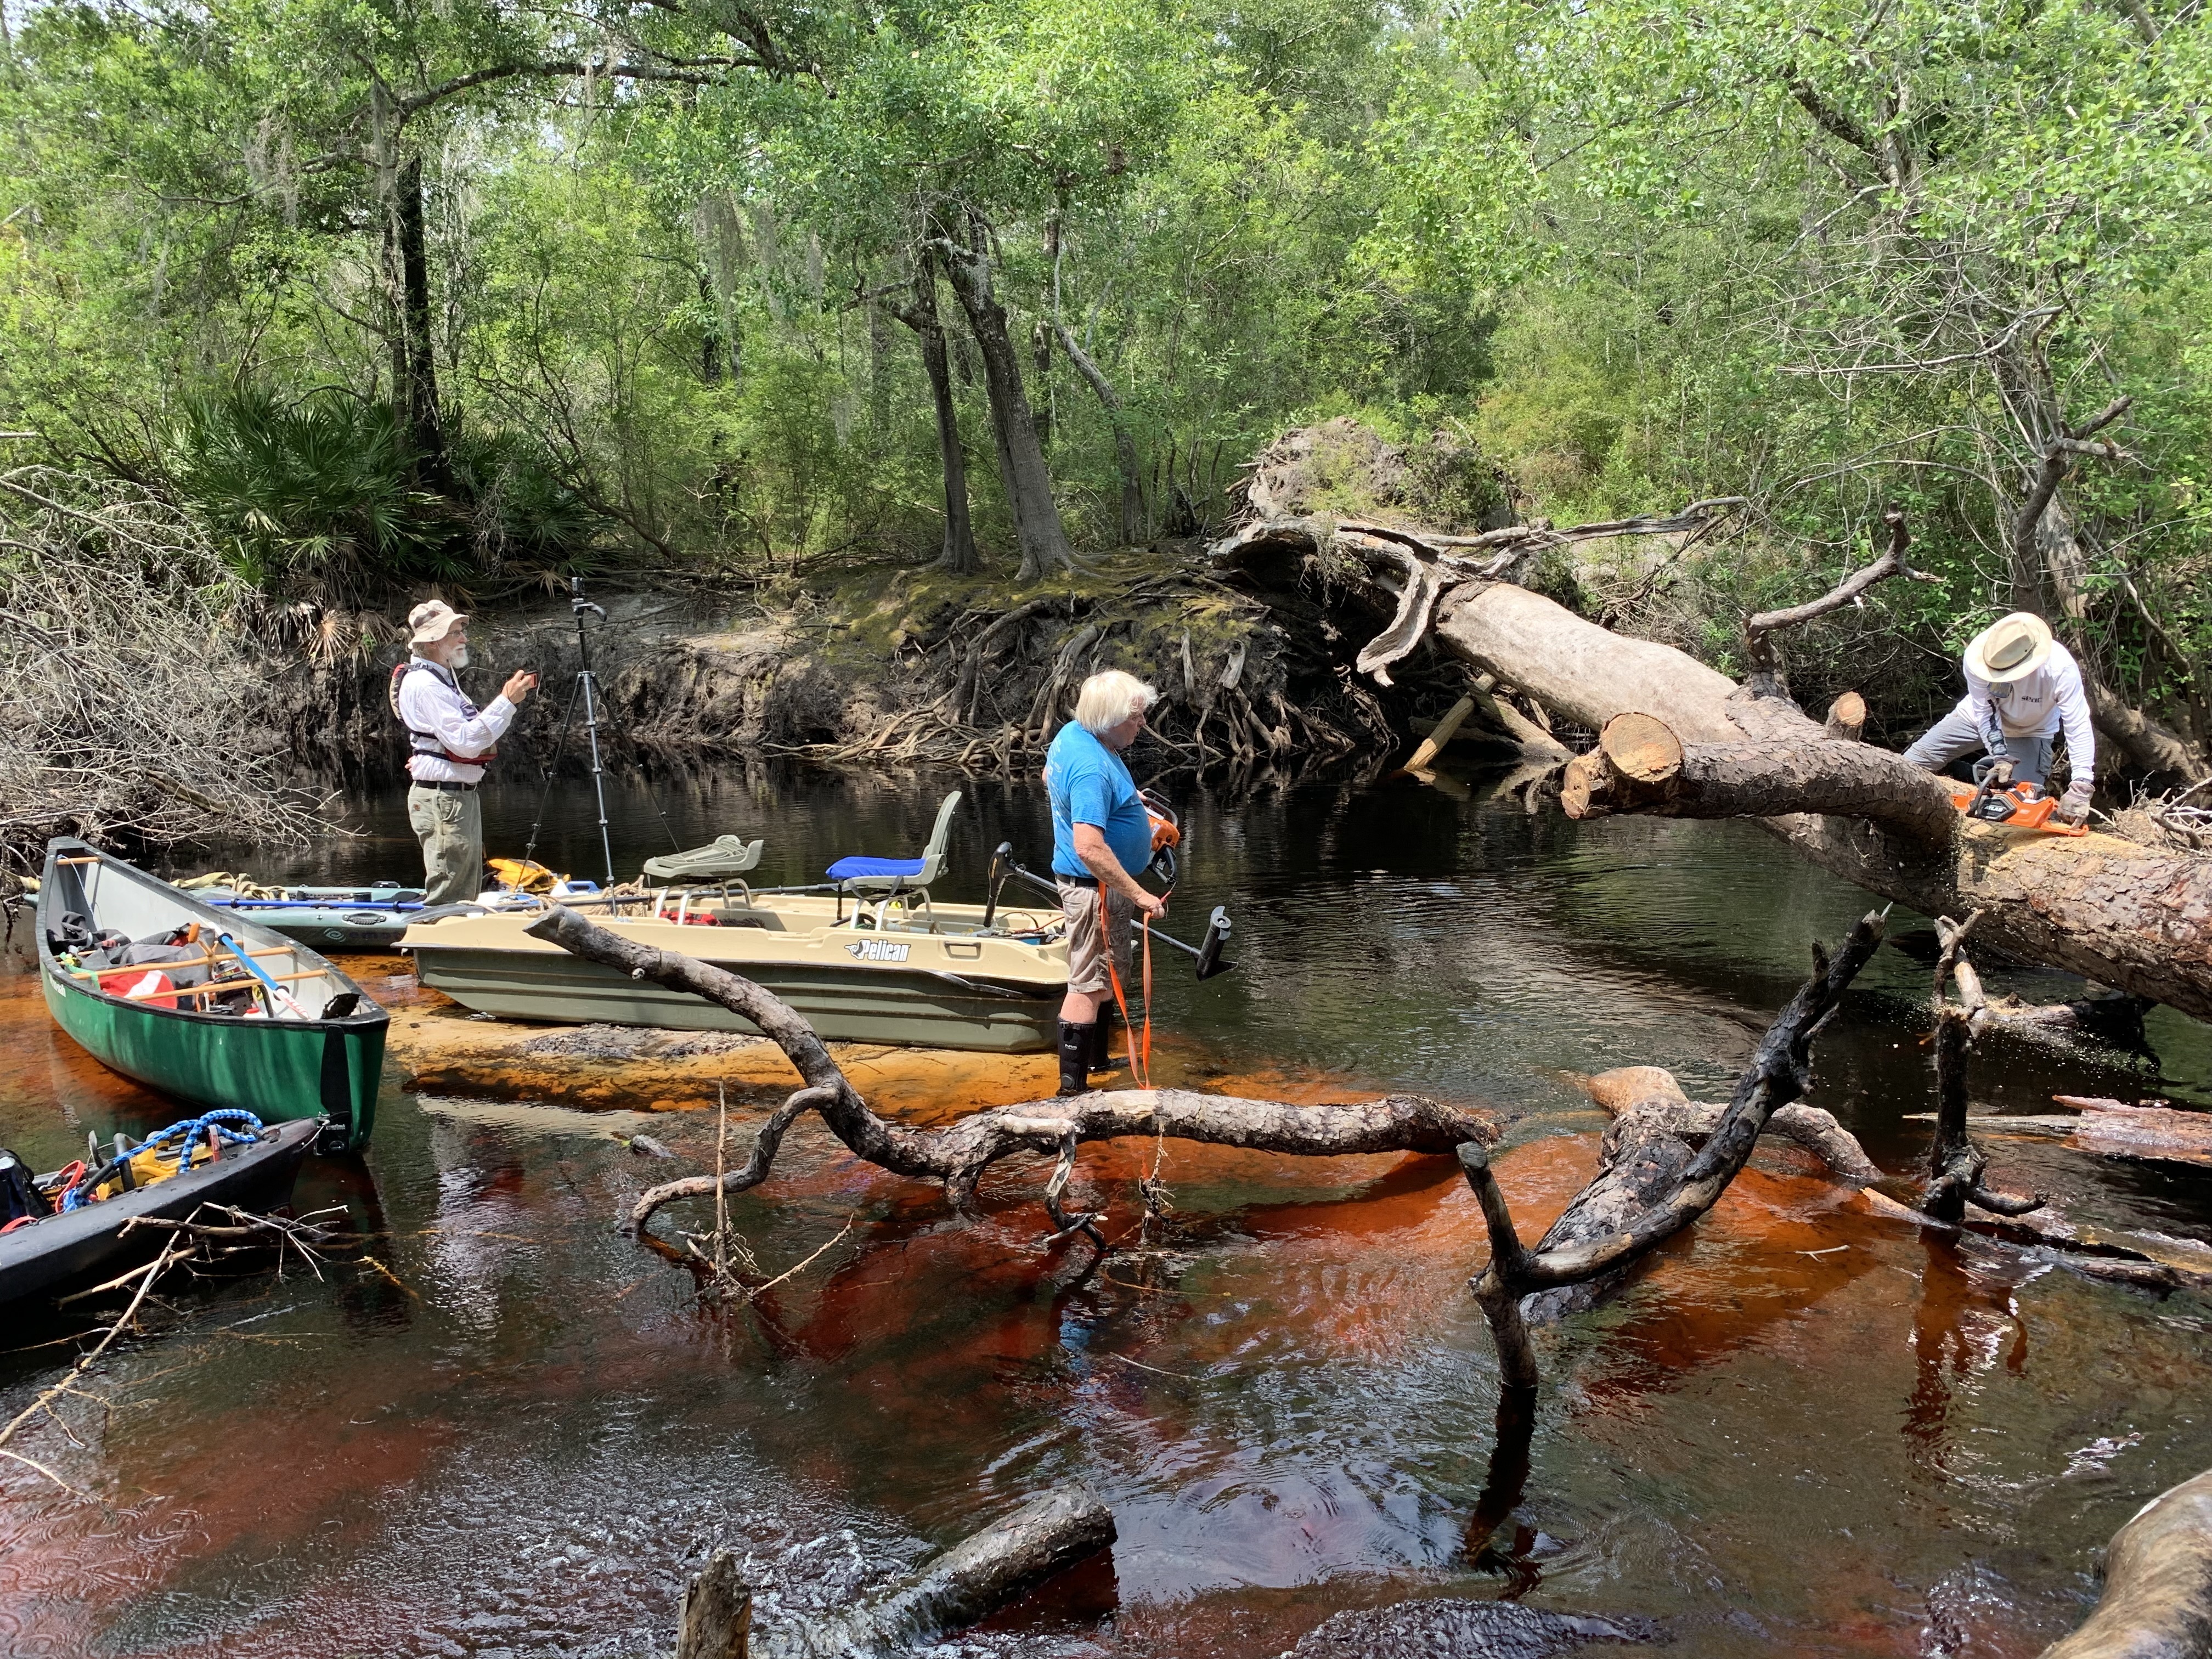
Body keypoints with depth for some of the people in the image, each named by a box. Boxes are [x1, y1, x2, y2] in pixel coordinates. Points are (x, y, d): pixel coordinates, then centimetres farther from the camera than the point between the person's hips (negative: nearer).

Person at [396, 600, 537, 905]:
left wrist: (511, 698, 9)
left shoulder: (444, 678, 19)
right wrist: (507, 702, -23)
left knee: (467, 896, 14)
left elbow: (477, 733, 22)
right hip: (442, 797, -11)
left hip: (462, 794, 11)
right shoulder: (423, 683, -14)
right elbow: (464, 742, -23)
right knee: (447, 900, -9)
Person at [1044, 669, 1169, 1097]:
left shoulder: (1072, 733, 1)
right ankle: (1072, 1087, 3)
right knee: (1088, 986, -4)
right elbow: (1089, 849, -35)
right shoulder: (1093, 769, -29)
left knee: (1103, 975, 24)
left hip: (1093, 882, 11)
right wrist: (1139, 895, -30)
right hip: (1095, 886, -11)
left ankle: (1097, 1059, 39)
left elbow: (1049, 778, 22)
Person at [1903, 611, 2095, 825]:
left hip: (2030, 733, -1)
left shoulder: (2060, 667, -37)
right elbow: (1984, 712, -24)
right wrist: (2001, 758, -35)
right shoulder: (1978, 656, -33)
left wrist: (2081, 788, -44)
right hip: (1978, 719, 1)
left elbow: (2079, 727, -36)